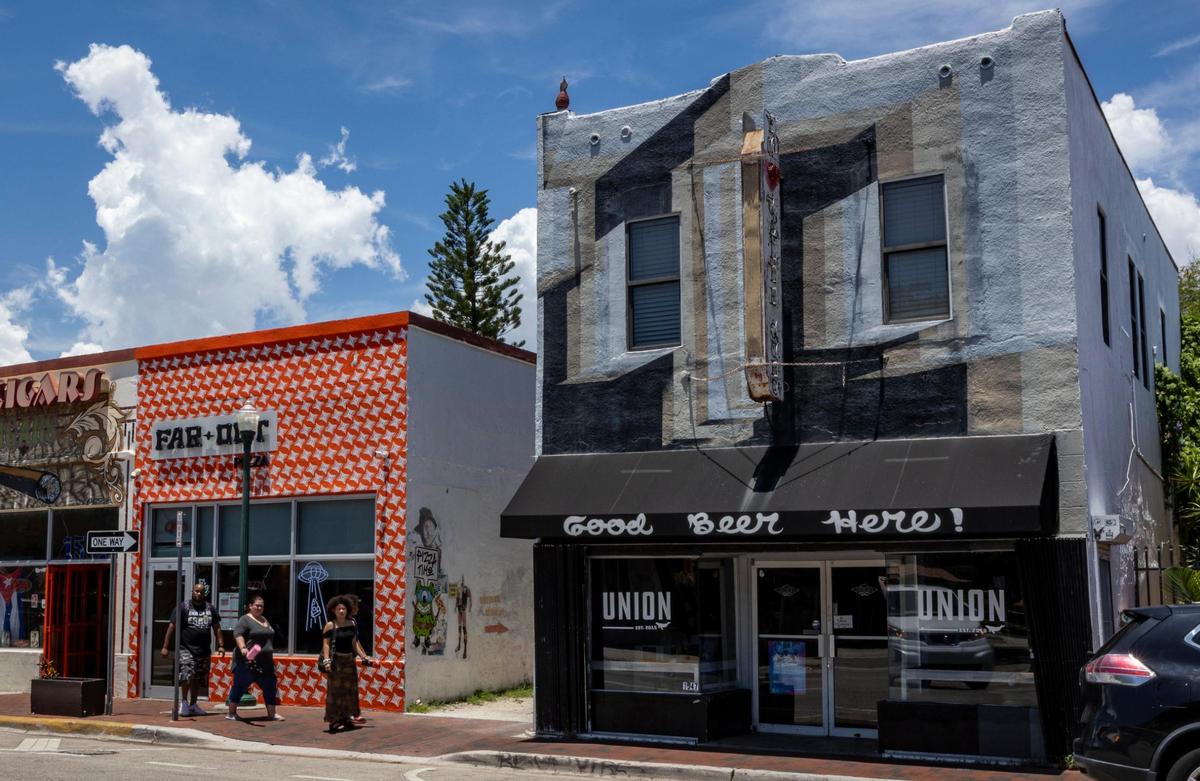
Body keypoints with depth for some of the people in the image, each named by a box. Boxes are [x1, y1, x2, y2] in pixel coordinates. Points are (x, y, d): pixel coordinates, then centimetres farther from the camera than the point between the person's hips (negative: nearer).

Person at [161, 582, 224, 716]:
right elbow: (172, 626, -4)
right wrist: (165, 646, -9)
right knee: (187, 675, -17)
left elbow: (217, 628, 15)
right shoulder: (183, 607, -2)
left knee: (198, 680, 9)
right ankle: (184, 702, 2)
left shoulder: (210, 608, 11)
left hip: (204, 650, 4)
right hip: (186, 648, -4)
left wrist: (221, 645, 6)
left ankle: (193, 705, 21)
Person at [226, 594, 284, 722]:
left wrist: (270, 654, 27)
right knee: (240, 686, 0)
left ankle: (271, 714, 14)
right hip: (247, 661, -8)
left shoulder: (265, 621, 19)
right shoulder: (245, 620, -7)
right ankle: (232, 713, 11)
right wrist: (243, 648, -37)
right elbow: (237, 634, -22)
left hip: (265, 663, 8)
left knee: (270, 687, 7)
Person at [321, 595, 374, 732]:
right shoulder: (330, 626, -7)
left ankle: (345, 717, 20)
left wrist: (364, 657, 10)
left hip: (349, 660, 6)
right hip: (336, 660, -6)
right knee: (335, 690, -6)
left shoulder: (351, 624, 9)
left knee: (349, 689, 9)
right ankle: (333, 720, -3)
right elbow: (326, 644, -11)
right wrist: (326, 660, -21)